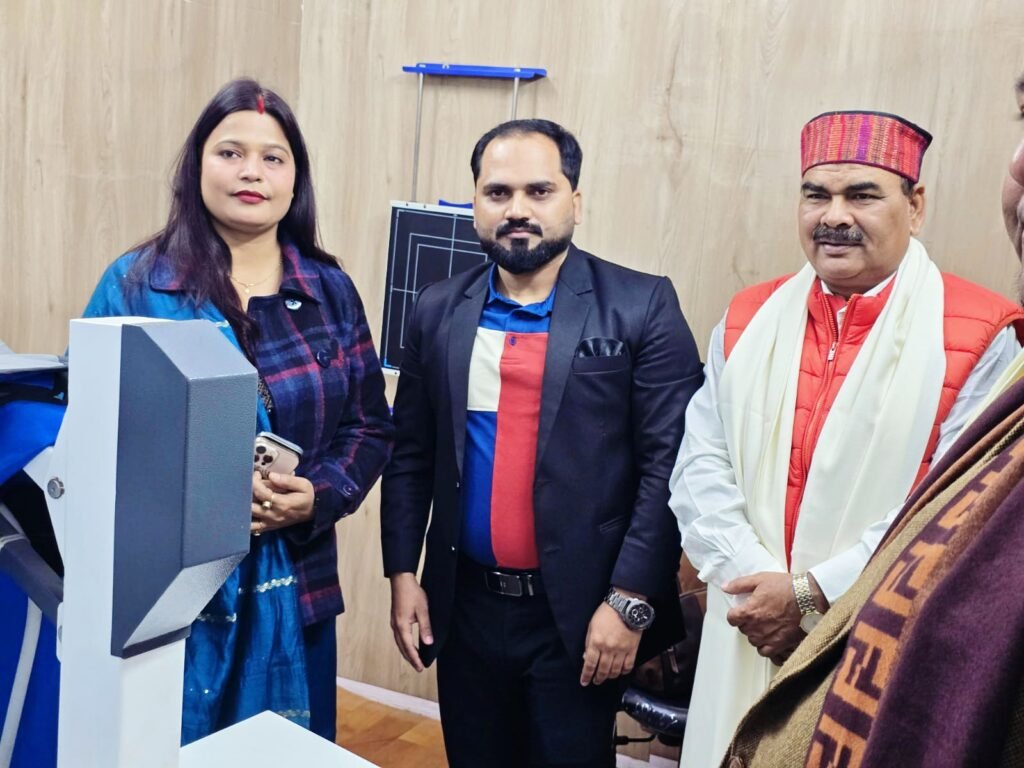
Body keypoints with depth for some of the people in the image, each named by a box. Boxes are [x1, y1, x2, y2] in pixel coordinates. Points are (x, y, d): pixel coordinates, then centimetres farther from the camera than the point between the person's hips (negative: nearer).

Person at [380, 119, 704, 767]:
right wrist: (403, 573, 3)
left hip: (581, 613, -3)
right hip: (464, 606, 4)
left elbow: (670, 463, -10)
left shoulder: (642, 306, -8)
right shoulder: (439, 312, 4)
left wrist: (629, 599, -13)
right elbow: (410, 454, 7)